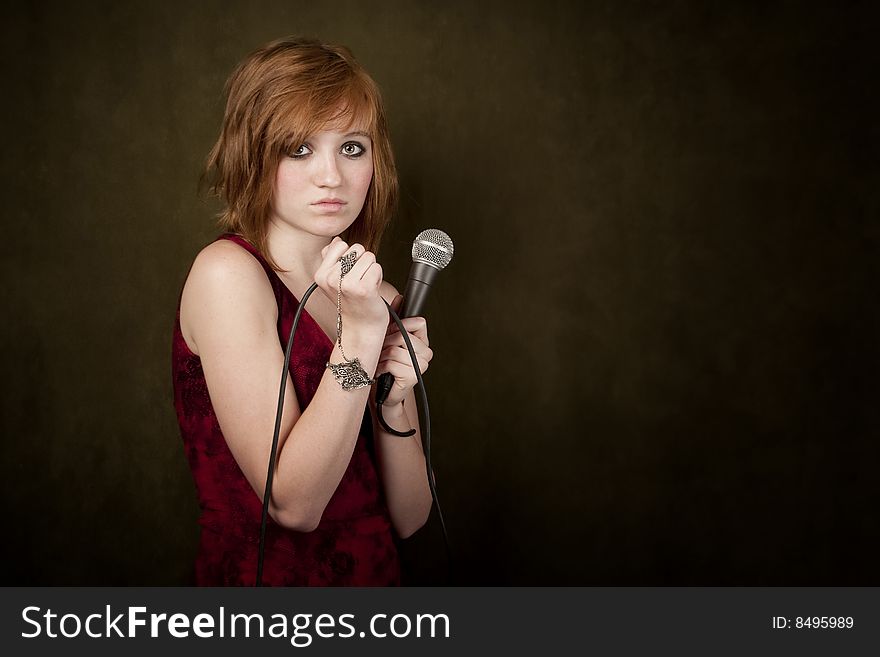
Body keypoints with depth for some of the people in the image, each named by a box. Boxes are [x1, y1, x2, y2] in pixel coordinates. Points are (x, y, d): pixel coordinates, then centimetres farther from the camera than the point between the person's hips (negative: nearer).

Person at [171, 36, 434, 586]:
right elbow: (293, 504, -15)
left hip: (375, 581, 4)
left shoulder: (375, 297, 5)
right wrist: (358, 336, -21)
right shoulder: (227, 271, -10)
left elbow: (409, 517, 3)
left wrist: (396, 401, -12)